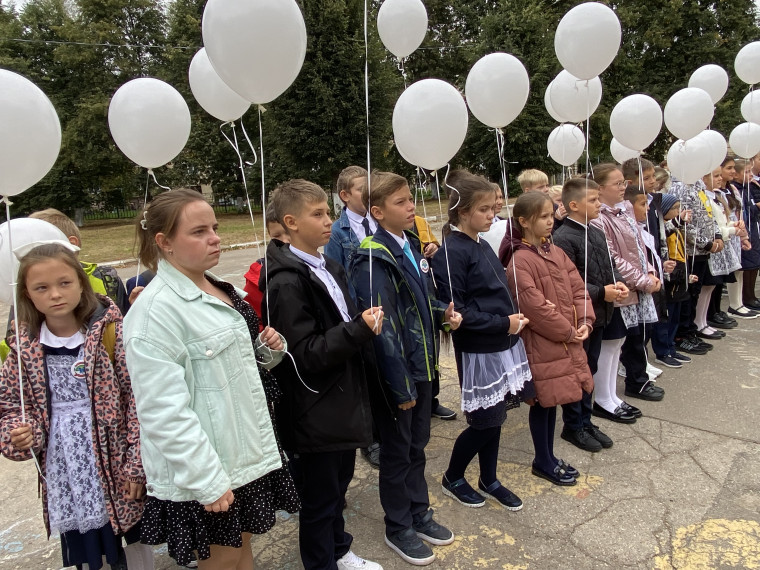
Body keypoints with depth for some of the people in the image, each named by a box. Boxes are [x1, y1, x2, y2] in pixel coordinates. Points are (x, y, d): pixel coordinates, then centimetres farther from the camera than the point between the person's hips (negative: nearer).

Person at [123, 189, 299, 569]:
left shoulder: (219, 290, 7)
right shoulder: (156, 310, -20)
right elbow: (165, 412, -22)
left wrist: (268, 349, -1)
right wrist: (207, 481, -21)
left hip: (247, 451, 8)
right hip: (204, 469, -7)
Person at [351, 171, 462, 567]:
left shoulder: (410, 247, 6)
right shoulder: (373, 259, -21)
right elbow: (382, 327, -23)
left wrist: (443, 313, -2)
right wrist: (401, 386, -20)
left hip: (421, 365, 8)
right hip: (396, 374, -8)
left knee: (417, 445, 22)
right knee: (397, 452, 11)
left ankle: (419, 514, 41)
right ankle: (398, 528, 32)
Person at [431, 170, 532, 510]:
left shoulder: (482, 246, 10)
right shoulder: (451, 252, -18)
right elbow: (454, 311, -22)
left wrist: (513, 319, 2)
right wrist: (503, 324, -19)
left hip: (503, 344, 8)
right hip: (477, 351, -8)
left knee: (495, 416, 17)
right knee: (485, 421, 4)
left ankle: (489, 481, 35)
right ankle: (452, 478, 27)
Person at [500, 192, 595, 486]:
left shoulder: (556, 252, 8)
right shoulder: (519, 260, -17)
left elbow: (578, 287, 9)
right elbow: (534, 306, -21)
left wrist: (584, 322, -4)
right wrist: (567, 332, -14)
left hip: (568, 340, 8)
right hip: (541, 343, -8)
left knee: (553, 399, 17)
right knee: (543, 402, 6)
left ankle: (549, 456, 33)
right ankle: (542, 463, 24)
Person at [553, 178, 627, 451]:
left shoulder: (597, 234, 10)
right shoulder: (563, 238, -19)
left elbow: (610, 267, 18)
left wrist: (618, 284, -2)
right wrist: (601, 293, -22)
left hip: (599, 315, 9)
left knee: (591, 370, 18)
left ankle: (586, 421, 33)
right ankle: (572, 427, 23)